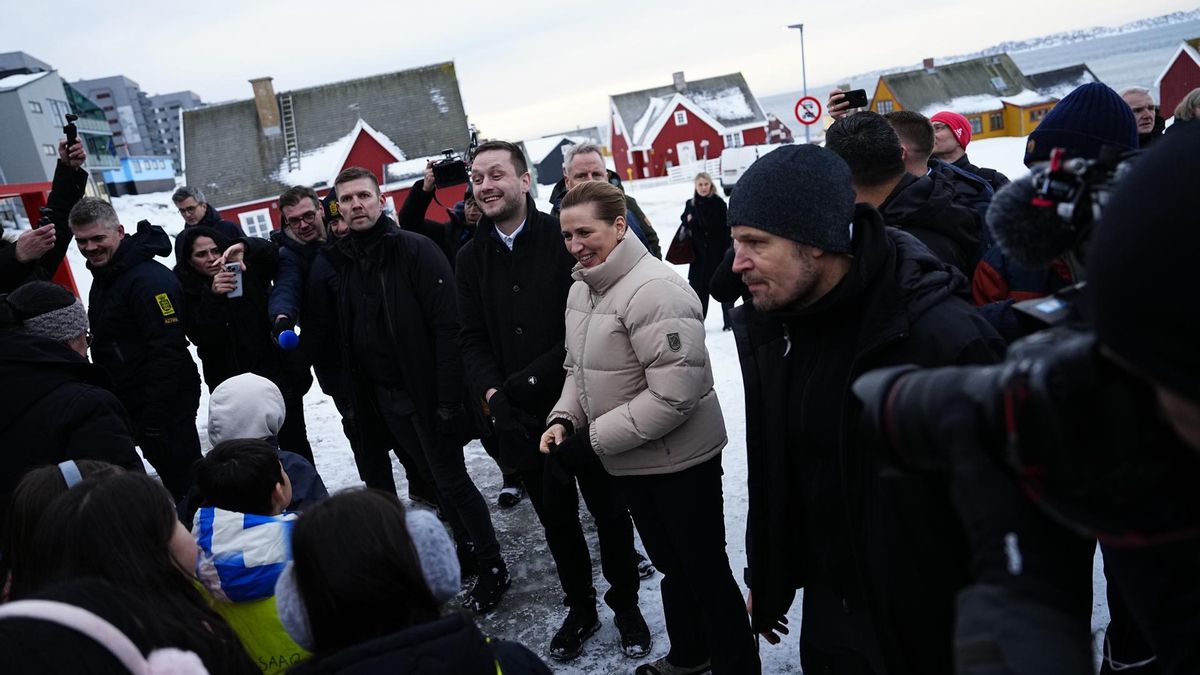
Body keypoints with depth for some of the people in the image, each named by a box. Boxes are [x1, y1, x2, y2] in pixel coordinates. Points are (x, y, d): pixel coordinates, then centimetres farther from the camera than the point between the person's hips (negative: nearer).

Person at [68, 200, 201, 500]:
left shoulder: (150, 279, -21)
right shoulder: (104, 275, 11)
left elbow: (167, 350, -25)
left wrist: (155, 416, -25)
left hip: (166, 404, -9)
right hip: (131, 402, 10)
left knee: (184, 479, -1)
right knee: (172, 477, 19)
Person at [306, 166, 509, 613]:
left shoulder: (416, 251, -12)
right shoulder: (333, 263, 5)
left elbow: (447, 327, -18)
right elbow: (326, 332, 10)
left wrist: (449, 398, -20)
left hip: (423, 390, -5)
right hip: (379, 394, 5)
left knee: (451, 479, 1)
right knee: (433, 476, 15)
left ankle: (492, 568, 15)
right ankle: (467, 547, 31)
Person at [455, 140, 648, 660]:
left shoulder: (564, 238, -9)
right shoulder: (471, 258, 6)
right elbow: (472, 339, 4)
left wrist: (532, 378, -21)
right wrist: (493, 394, -15)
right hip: (521, 418, 4)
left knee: (608, 510, 12)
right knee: (555, 519, 17)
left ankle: (625, 603, 34)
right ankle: (580, 607, 37)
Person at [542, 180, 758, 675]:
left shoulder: (654, 290, -24)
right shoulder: (581, 289, 4)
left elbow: (674, 394, -28)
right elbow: (579, 368, 15)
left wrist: (594, 439, -23)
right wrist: (563, 418, -4)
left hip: (681, 461, -8)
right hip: (630, 462, 9)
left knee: (707, 573, 7)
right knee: (669, 563, 25)